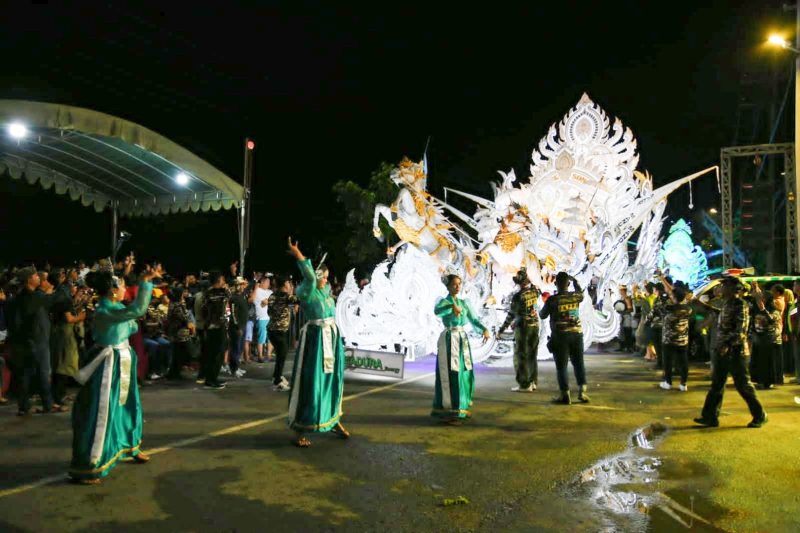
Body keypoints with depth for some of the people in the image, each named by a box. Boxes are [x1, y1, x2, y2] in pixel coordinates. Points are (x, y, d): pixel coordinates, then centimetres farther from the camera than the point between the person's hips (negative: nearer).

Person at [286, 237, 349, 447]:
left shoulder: (326, 290, 13)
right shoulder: (305, 291, -11)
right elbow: (310, 277, -25)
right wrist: (298, 256, -23)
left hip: (332, 338, 8)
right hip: (315, 339, -8)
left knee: (332, 380, 16)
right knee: (311, 382, -5)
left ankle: (333, 420, 31)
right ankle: (300, 429, 3)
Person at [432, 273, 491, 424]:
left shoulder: (464, 303, 14)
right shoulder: (443, 302, -7)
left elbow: (473, 319, 7)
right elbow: (437, 311, -30)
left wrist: (485, 330, -12)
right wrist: (452, 306, -49)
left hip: (462, 340, 7)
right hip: (449, 340, -7)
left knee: (464, 374, 12)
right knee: (451, 375, -10)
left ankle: (460, 408, 26)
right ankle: (448, 413, -6)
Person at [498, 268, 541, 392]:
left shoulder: (518, 296, -17)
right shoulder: (535, 291, -2)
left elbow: (511, 314, -12)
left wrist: (503, 328, -3)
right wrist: (528, 278, 22)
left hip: (522, 327, -6)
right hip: (535, 325, 6)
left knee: (521, 356, 1)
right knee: (532, 355, 14)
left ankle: (524, 384, 1)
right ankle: (533, 382, 20)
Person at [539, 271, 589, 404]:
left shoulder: (552, 300, -11)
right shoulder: (576, 296, -1)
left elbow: (542, 315, 2)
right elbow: (581, 293, 25)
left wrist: (544, 307, 21)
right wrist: (575, 281, 37)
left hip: (560, 335, -3)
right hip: (576, 333, 3)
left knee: (561, 366, 4)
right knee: (579, 363, 15)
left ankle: (565, 394, 5)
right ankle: (582, 390, 9)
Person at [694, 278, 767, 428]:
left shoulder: (741, 305, -15)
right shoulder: (726, 303, 8)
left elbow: (741, 331, -21)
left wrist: (727, 344, -28)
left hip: (736, 351, -8)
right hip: (722, 351, 8)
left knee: (743, 385, 4)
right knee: (717, 385, 9)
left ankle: (759, 416, 23)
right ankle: (710, 417, 14)